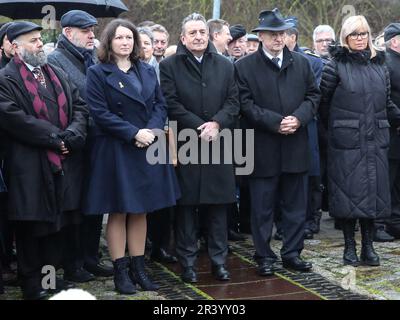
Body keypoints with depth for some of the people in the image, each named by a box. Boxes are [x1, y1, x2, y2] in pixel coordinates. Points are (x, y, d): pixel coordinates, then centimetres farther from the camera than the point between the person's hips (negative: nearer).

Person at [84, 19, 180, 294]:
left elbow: (161, 105, 8)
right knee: (118, 212, 2)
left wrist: (152, 130, -12)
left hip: (148, 148, 4)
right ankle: (120, 271, 9)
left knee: (140, 212, 8)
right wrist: (133, 133, -18)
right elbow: (100, 112, -11)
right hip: (115, 150, -4)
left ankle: (139, 268, 16)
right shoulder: (98, 73, -3)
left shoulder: (147, 71, 12)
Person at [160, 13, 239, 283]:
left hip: (218, 144, 2)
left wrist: (217, 123, -13)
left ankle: (219, 259, 14)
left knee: (218, 204, 6)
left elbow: (233, 101, 5)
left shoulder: (225, 65, 12)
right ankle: (188, 261, 11)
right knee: (187, 205, 3)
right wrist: (200, 127, -15)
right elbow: (172, 104, -7)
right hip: (185, 146, -2)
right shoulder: (169, 66, 2)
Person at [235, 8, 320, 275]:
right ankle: (264, 257, 14)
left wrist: (298, 118, -10)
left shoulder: (302, 63, 10)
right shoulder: (245, 67, -2)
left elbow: (313, 95, 9)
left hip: (296, 146, 4)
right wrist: (276, 122, -16)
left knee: (296, 204, 10)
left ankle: (292, 253, 21)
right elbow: (246, 104, -8)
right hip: (263, 148, -3)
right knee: (263, 206, 4)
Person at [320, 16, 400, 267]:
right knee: (349, 190, -1)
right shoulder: (336, 66, -3)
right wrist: (333, 127, 7)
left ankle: (368, 246, 13)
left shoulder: (379, 65, 11)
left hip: (376, 140, 4)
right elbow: (324, 101, 2)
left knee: (373, 190, 5)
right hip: (347, 140, -4)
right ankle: (350, 246, 10)